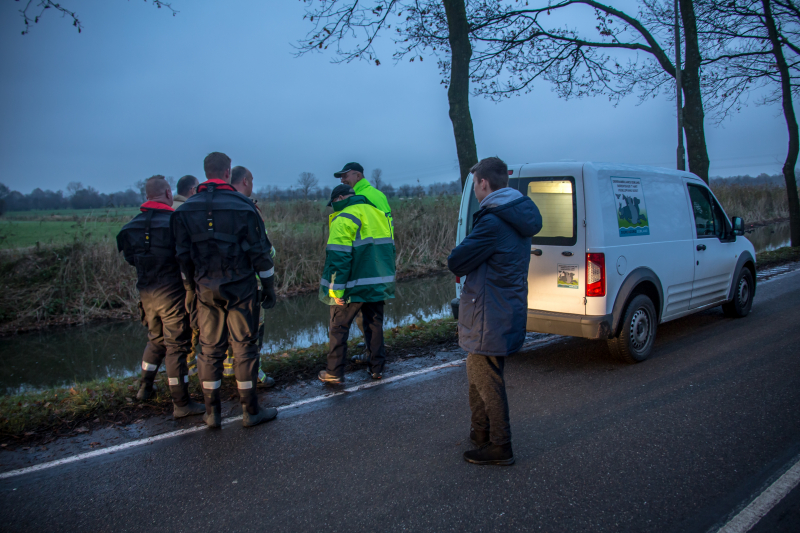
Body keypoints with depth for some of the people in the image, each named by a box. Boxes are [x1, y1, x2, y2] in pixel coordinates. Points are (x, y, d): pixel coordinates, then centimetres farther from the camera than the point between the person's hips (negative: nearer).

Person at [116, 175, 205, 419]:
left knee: (156, 339, 25)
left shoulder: (132, 225, 3)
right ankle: (181, 403, 8)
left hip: (146, 293, 6)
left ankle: (145, 387, 37)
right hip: (172, 293, -6)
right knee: (177, 346, 2)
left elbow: (131, 258, 12)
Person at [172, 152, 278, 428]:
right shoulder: (242, 206, -8)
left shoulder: (185, 210, 3)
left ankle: (212, 412, 18)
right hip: (241, 290, -3)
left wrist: (191, 286, 17)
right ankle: (250, 411, 12)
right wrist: (269, 287, 2)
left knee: (210, 349, 11)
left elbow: (183, 256, 6)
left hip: (206, 290, 3)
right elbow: (259, 252, -6)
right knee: (244, 348, 4)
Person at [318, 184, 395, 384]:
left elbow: (338, 257, -19)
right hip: (378, 285, 7)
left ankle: (335, 372, 11)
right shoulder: (379, 214, 13)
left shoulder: (344, 219, -12)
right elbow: (389, 249, 18)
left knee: (339, 328, 6)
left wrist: (335, 289, -18)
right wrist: (387, 281, 23)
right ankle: (377, 368, 20)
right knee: (374, 325, 16)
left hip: (353, 286, -7)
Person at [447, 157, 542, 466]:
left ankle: (499, 447, 18)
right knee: (478, 372, 23)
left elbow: (456, 262, -19)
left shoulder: (493, 222, -23)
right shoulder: (518, 216, 10)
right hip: (508, 309, 10)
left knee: (487, 381, 4)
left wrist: (459, 266, 3)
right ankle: (480, 432, 39)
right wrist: (467, 268, 1)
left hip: (490, 318, -10)